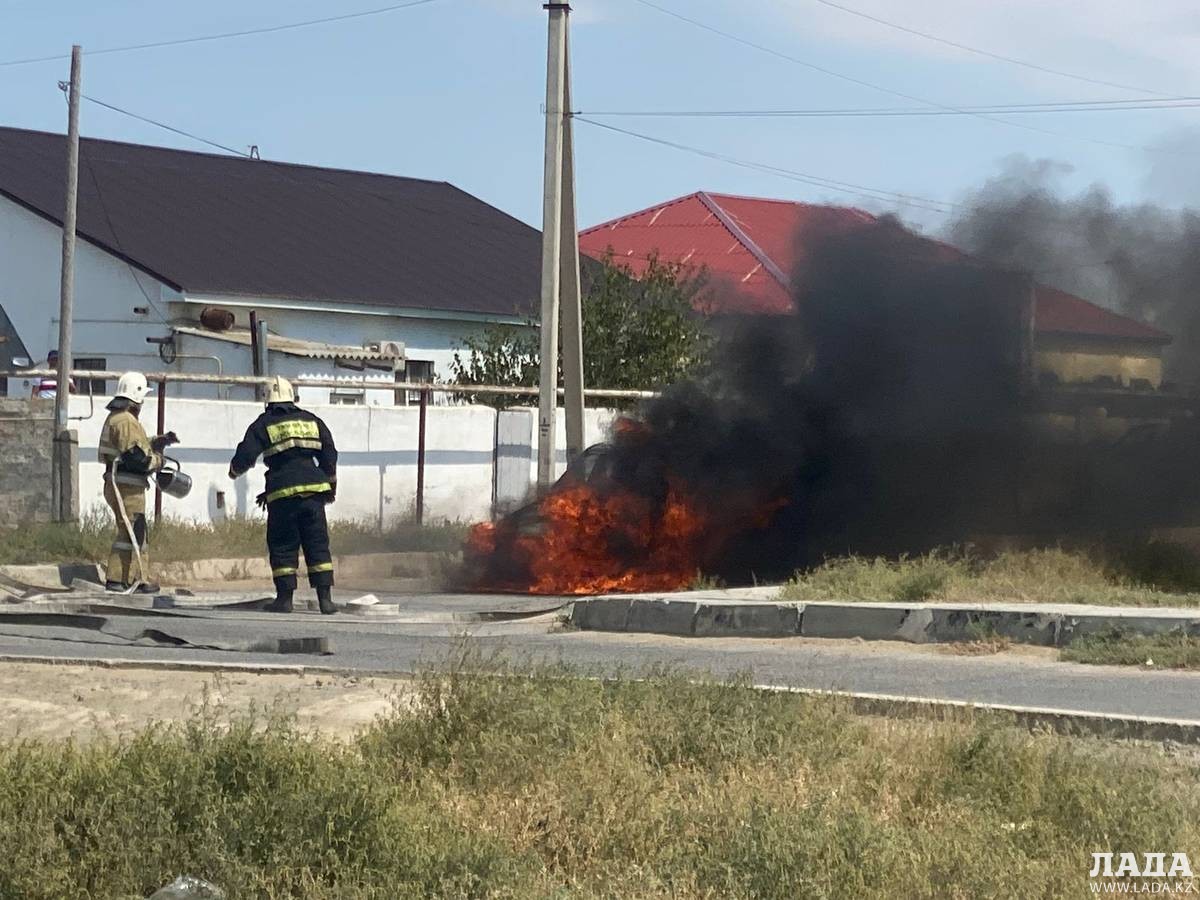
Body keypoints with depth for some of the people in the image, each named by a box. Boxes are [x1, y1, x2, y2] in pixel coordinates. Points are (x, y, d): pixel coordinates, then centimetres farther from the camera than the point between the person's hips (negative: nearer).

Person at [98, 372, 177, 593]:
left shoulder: (116, 418, 18)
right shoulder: (126, 421, -17)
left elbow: (138, 445, 23)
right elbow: (136, 456, -23)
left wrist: (161, 441, 16)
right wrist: (157, 460, -6)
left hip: (119, 485, 11)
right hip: (127, 487, -11)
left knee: (137, 533, 16)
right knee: (130, 533, -8)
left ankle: (138, 579, 19)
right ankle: (116, 580, -7)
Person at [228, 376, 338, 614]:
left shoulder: (263, 425, 4)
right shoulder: (312, 421, 15)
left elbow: (244, 457, -2)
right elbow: (329, 455, 15)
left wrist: (234, 470, 20)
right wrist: (331, 485, 25)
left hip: (282, 492, -3)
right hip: (313, 490, 3)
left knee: (282, 547, 6)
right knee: (317, 545, 4)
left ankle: (285, 597, 4)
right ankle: (325, 597, -2)